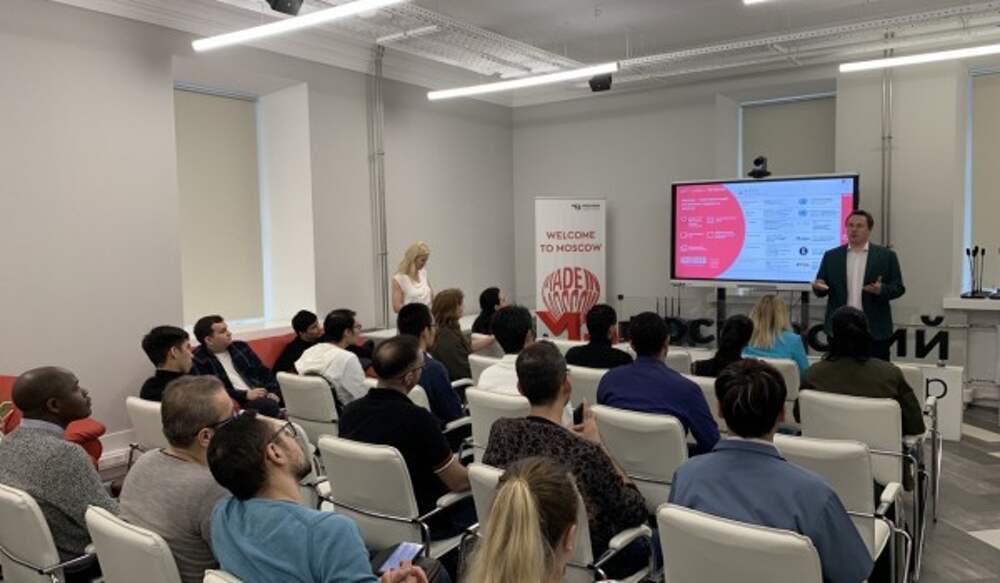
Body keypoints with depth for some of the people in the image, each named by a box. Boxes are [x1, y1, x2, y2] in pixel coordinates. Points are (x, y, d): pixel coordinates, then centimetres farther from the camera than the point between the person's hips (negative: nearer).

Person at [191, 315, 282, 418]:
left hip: (262, 396, 6)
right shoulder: (198, 361, 0)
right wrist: (245, 395, -15)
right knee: (269, 405, -36)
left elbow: (264, 372, 19)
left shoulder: (240, 347, 18)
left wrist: (274, 392, 0)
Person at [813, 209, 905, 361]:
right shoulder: (831, 256, 9)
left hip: (875, 330, -1)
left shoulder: (886, 255, 4)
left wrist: (881, 289, -19)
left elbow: (898, 287, 2)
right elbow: (821, 288, 10)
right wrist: (819, 286, -14)